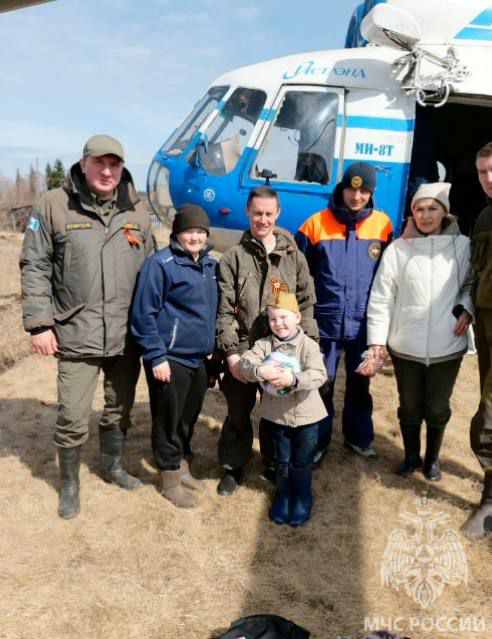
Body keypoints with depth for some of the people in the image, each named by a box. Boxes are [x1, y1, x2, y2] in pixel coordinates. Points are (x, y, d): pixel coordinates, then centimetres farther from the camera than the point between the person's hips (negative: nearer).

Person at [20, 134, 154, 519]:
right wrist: (39, 323, -7)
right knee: (73, 417, 4)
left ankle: (113, 466, 42)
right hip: (77, 336, -3)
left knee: (120, 409, 18)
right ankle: (70, 484, 28)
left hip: (127, 336, 3)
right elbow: (34, 267, -3)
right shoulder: (54, 206, -5)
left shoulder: (137, 211, 5)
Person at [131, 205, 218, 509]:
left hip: (200, 358, 6)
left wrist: (214, 347, 15)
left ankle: (182, 466, 37)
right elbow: (144, 313, -14)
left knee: (189, 418, 18)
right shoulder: (161, 263, -14)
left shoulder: (212, 263, 6)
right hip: (170, 358, -6)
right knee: (169, 421, 7)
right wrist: (156, 356, -16)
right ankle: (170, 479, 23)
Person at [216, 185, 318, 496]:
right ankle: (233, 467, 32)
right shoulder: (233, 257, -2)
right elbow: (225, 309, -6)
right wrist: (231, 352, -12)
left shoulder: (294, 256, 3)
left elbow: (306, 304, 4)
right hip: (243, 351, -1)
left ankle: (276, 464, 38)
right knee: (238, 413, 12)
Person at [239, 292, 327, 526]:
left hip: (306, 414, -2)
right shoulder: (264, 344, -6)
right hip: (277, 414, 2)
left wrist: (293, 379, -41)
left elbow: (319, 375, -25)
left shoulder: (309, 345, -13)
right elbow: (245, 362, -19)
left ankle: (302, 498, 35)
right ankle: (283, 495, 40)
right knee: (282, 460, 19)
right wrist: (260, 371, -39)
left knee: (302, 462, 13)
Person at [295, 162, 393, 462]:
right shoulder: (317, 223, -4)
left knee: (360, 384, 17)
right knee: (321, 385, 9)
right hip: (325, 322, -1)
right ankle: (318, 440, 28)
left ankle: (359, 436, 37)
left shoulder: (383, 224, 0)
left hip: (364, 324, 1)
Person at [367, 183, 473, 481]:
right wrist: (377, 339, -5)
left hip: (447, 346, 0)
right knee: (409, 405, 15)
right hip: (405, 346, 0)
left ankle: (432, 458, 38)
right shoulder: (397, 249, -5)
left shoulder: (462, 246, -3)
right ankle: (411, 456, 37)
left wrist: (467, 308, -8)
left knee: (437, 407, 15)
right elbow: (381, 298, -3)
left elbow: (473, 283, 11)